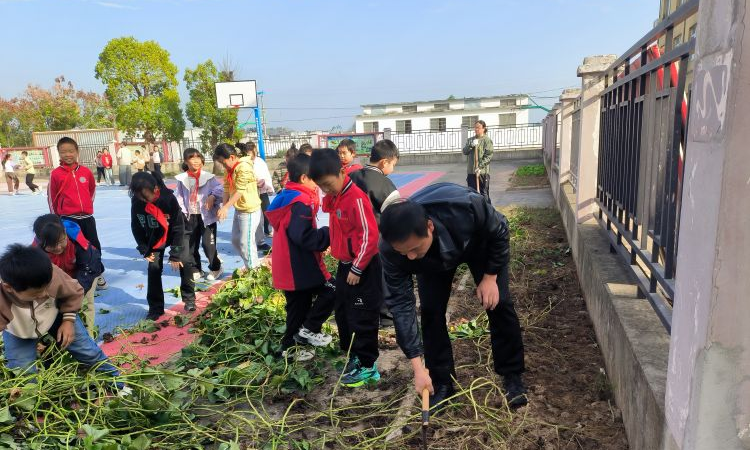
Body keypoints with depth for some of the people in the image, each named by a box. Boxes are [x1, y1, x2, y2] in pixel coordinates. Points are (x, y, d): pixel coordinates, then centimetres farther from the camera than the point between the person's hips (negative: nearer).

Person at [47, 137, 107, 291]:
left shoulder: (86, 171, 1)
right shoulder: (55, 174, -7)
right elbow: (51, 197, 0)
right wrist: (56, 218, 6)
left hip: (87, 217, 3)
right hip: (67, 219, -3)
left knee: (95, 246, 10)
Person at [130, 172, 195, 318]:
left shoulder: (168, 198, -34)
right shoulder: (136, 201, -23)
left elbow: (178, 227, -26)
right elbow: (136, 227, -7)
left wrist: (175, 254, -23)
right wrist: (144, 250, -8)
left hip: (175, 233, -2)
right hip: (154, 237, 3)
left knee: (184, 263, -11)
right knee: (154, 269, -4)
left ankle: (189, 299, 9)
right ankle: (155, 307, 7)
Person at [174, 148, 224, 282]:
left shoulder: (209, 177, -6)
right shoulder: (182, 179, 2)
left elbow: (220, 188, -13)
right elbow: (179, 197, 5)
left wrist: (213, 196, -30)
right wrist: (182, 212, -4)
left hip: (207, 216, -4)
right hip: (190, 217, 4)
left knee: (208, 244, -2)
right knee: (190, 245, 11)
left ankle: (215, 268, 19)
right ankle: (196, 269, 28)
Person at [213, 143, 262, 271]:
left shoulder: (244, 167, -19)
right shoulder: (230, 169, 8)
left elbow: (240, 191, -25)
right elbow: (227, 189, 4)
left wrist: (226, 207, -29)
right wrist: (224, 208, -7)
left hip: (250, 210, -10)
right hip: (239, 210, 10)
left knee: (246, 242, -4)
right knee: (236, 240, 17)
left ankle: (253, 270, 10)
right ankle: (254, 264, 29)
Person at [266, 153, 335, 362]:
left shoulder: (286, 197, 12)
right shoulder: (301, 202, -19)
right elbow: (305, 237, -26)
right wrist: (330, 233, -16)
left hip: (288, 265, 10)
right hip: (300, 265, -10)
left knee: (298, 306, 17)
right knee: (330, 290, -1)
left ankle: (290, 347, 25)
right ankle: (309, 329, 4)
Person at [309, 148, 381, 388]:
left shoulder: (356, 198, -22)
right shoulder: (334, 197, 6)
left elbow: (369, 236, -23)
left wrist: (357, 268, -20)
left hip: (362, 268, -9)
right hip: (344, 265, 9)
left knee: (361, 319, 1)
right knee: (342, 314, 18)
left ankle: (368, 367, 16)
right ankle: (353, 356, 35)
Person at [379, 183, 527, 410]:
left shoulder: (466, 206, -46)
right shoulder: (391, 249, -38)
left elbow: (499, 231, -23)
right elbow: (401, 303, -30)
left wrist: (490, 277, -19)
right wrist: (418, 366, -30)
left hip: (479, 243, -1)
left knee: (498, 304, -5)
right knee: (431, 311, -8)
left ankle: (512, 376, 15)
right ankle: (442, 383, 10)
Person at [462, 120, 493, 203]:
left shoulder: (487, 140, -4)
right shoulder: (470, 140, 14)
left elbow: (488, 156, -10)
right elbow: (464, 151, 3)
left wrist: (480, 166, -19)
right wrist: (471, 145, -15)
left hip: (483, 172, -5)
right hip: (471, 171, 5)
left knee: (484, 194, -1)